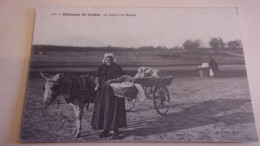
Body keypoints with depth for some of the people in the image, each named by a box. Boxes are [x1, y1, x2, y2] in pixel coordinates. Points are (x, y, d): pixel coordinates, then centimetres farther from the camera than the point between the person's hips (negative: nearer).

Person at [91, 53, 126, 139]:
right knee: (102, 110, 4)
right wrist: (98, 84, -9)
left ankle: (116, 131, 5)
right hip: (103, 92, 5)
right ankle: (106, 130, 14)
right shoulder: (101, 68, 13)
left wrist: (112, 80, -27)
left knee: (114, 110, -4)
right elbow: (98, 77, 10)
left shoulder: (117, 68, -1)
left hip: (114, 92, -5)